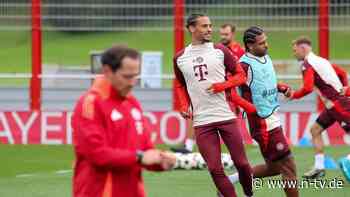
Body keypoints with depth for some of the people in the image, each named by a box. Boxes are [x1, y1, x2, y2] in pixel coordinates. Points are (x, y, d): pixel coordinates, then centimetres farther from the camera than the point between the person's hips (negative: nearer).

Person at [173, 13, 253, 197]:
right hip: (201, 121, 1)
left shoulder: (220, 50, 4)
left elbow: (240, 75, 7)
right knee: (215, 170, -4)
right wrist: (184, 105, 6)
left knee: (241, 163, 2)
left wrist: (222, 85, -10)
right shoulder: (180, 58, 7)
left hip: (226, 115, -1)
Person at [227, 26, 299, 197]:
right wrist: (248, 106, -25)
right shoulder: (245, 65, -17)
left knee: (273, 167, 18)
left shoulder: (266, 58, 11)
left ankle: (232, 180, 26)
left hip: (273, 118, 9)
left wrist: (281, 87, 7)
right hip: (262, 122, -9)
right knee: (288, 167, -5)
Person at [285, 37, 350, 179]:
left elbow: (308, 88, -22)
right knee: (315, 130, 13)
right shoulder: (321, 61, 17)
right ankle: (319, 167, 13)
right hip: (333, 104, 10)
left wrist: (293, 95, -8)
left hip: (337, 103, -10)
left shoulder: (307, 64, -11)